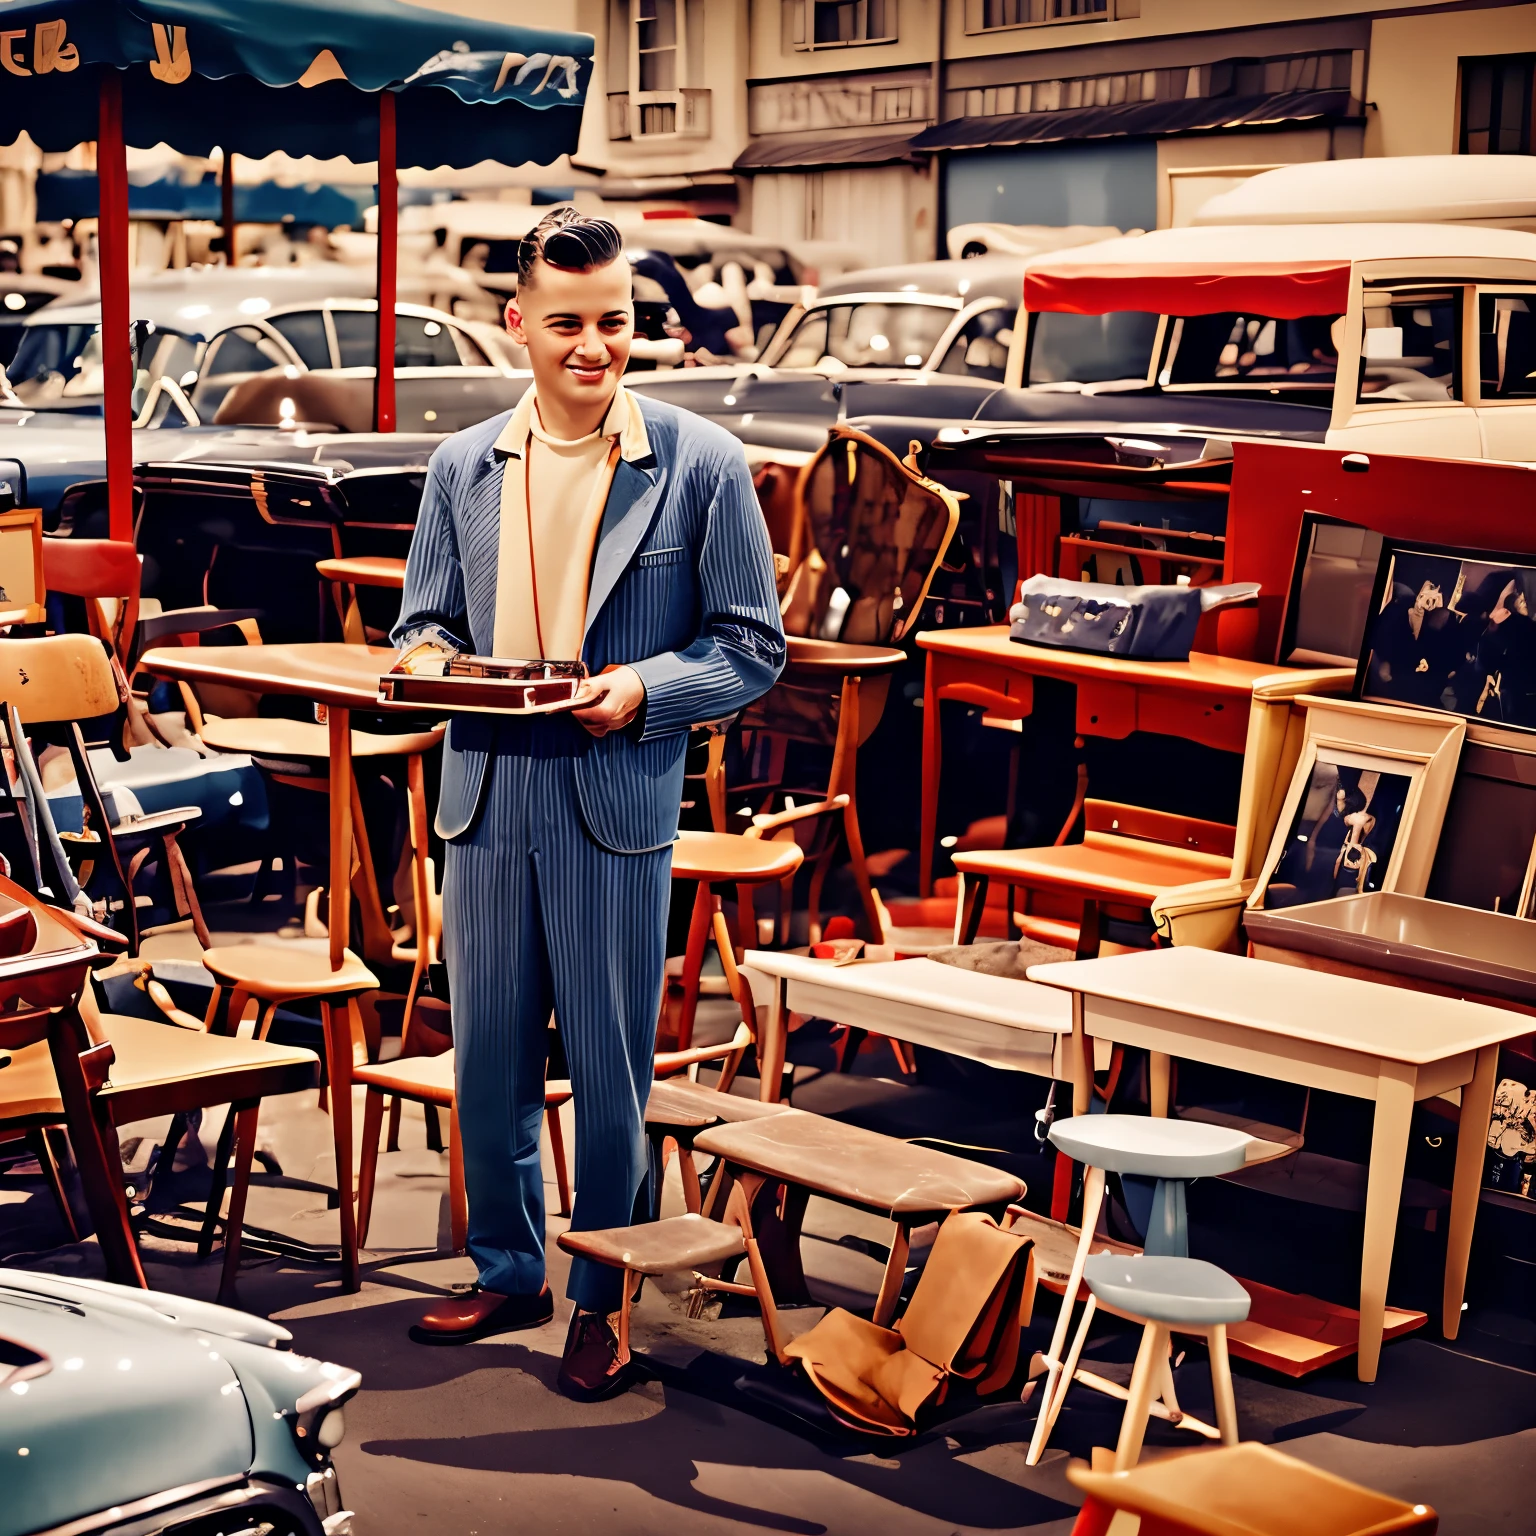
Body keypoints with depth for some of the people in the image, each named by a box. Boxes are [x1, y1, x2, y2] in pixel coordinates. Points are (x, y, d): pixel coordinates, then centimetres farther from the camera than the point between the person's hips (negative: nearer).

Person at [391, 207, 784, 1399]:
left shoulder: (701, 464, -3)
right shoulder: (464, 468, 9)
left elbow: (753, 648, -2)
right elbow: (424, 623, 16)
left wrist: (643, 689, -18)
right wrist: (428, 657, -8)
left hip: (616, 805, -4)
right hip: (486, 797, 4)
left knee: (611, 1066, 6)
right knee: (488, 1057, 13)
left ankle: (600, 1297, 23)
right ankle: (508, 1272, 32)